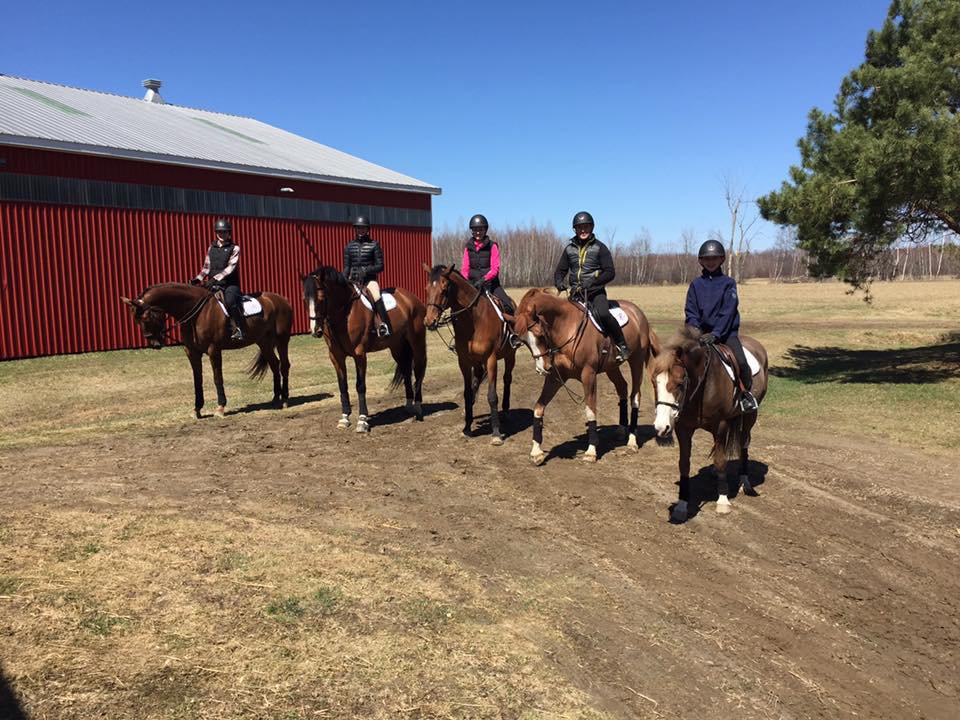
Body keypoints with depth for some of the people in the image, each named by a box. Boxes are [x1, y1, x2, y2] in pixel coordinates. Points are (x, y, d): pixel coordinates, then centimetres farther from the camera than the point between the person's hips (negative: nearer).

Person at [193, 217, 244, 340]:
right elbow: (206, 267, 16)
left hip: (230, 284, -6)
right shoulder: (211, 248, 16)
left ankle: (240, 329, -27)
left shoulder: (234, 248, 1)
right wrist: (198, 278, -3)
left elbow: (230, 267, -12)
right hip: (214, 285, 6)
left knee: (230, 301, -35)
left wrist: (215, 278, -25)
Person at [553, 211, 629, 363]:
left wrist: (592, 282, -21)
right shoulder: (569, 249, 11)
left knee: (603, 313, -30)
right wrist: (558, 282, -9)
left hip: (596, 292, -5)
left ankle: (622, 346, -16)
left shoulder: (599, 247, 0)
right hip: (575, 293, 5)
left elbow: (610, 273, -6)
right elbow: (560, 270, 15)